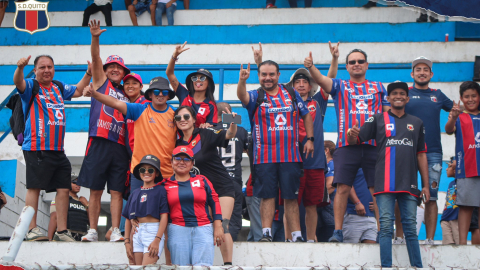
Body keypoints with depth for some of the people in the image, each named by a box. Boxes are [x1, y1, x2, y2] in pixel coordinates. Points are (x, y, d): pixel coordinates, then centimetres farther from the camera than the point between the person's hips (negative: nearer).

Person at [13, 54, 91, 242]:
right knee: (34, 188, -6)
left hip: (58, 150, 7)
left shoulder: (59, 88, 17)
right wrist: (20, 67, -43)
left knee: (63, 189, 4)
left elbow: (78, 91, 35)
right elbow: (18, 82, -23)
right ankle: (32, 230, -4)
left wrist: (89, 73, 23)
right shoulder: (31, 86, -1)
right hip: (36, 149, -6)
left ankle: (61, 231, 9)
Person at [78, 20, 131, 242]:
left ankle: (115, 231, 2)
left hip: (119, 146, 3)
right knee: (95, 190, -1)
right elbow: (96, 60, -5)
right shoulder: (101, 82, 11)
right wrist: (95, 38, -20)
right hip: (99, 143, -3)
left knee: (117, 191, 0)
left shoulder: (126, 94, 20)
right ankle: (92, 231, 3)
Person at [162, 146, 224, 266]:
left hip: (203, 229, 0)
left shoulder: (202, 180, 14)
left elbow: (214, 202, 12)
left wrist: (218, 227, 5)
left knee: (203, 266, -14)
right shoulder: (166, 184, 12)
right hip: (177, 230, 0)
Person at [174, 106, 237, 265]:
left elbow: (228, 135, -27)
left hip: (222, 188, -5)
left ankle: (228, 263, -16)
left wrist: (233, 124, -46)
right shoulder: (178, 144, 6)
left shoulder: (205, 135, -10)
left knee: (222, 226, -14)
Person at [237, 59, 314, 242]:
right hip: (264, 157, -1)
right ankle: (266, 233, -1)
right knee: (267, 195, -3)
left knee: (291, 197, 3)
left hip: (290, 156, 2)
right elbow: (242, 96, -20)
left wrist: (310, 139, 12)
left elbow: (306, 115, 21)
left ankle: (297, 235, 5)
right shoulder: (256, 96, 3)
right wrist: (242, 81, -40)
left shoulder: (291, 94, 11)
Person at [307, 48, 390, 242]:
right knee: (342, 188, -7)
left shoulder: (378, 87, 19)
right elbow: (321, 80, -6)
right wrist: (311, 67, -27)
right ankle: (337, 231, -5)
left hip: (374, 145, 1)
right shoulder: (340, 86, 13)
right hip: (346, 145, -1)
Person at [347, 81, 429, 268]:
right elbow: (355, 140, 4)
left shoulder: (416, 123, 17)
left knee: (410, 227, 3)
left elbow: (421, 155, 17)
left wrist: (426, 185, 11)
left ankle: (417, 266, 6)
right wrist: (351, 135, -22)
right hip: (385, 182, -2)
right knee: (386, 226, -5)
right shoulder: (378, 120, 9)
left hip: (409, 183, 2)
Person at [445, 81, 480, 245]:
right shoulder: (460, 117, 5)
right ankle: (462, 241, -6)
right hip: (467, 169, -3)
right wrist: (453, 118, -36)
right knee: (466, 206, -5)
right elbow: (449, 130, -14)